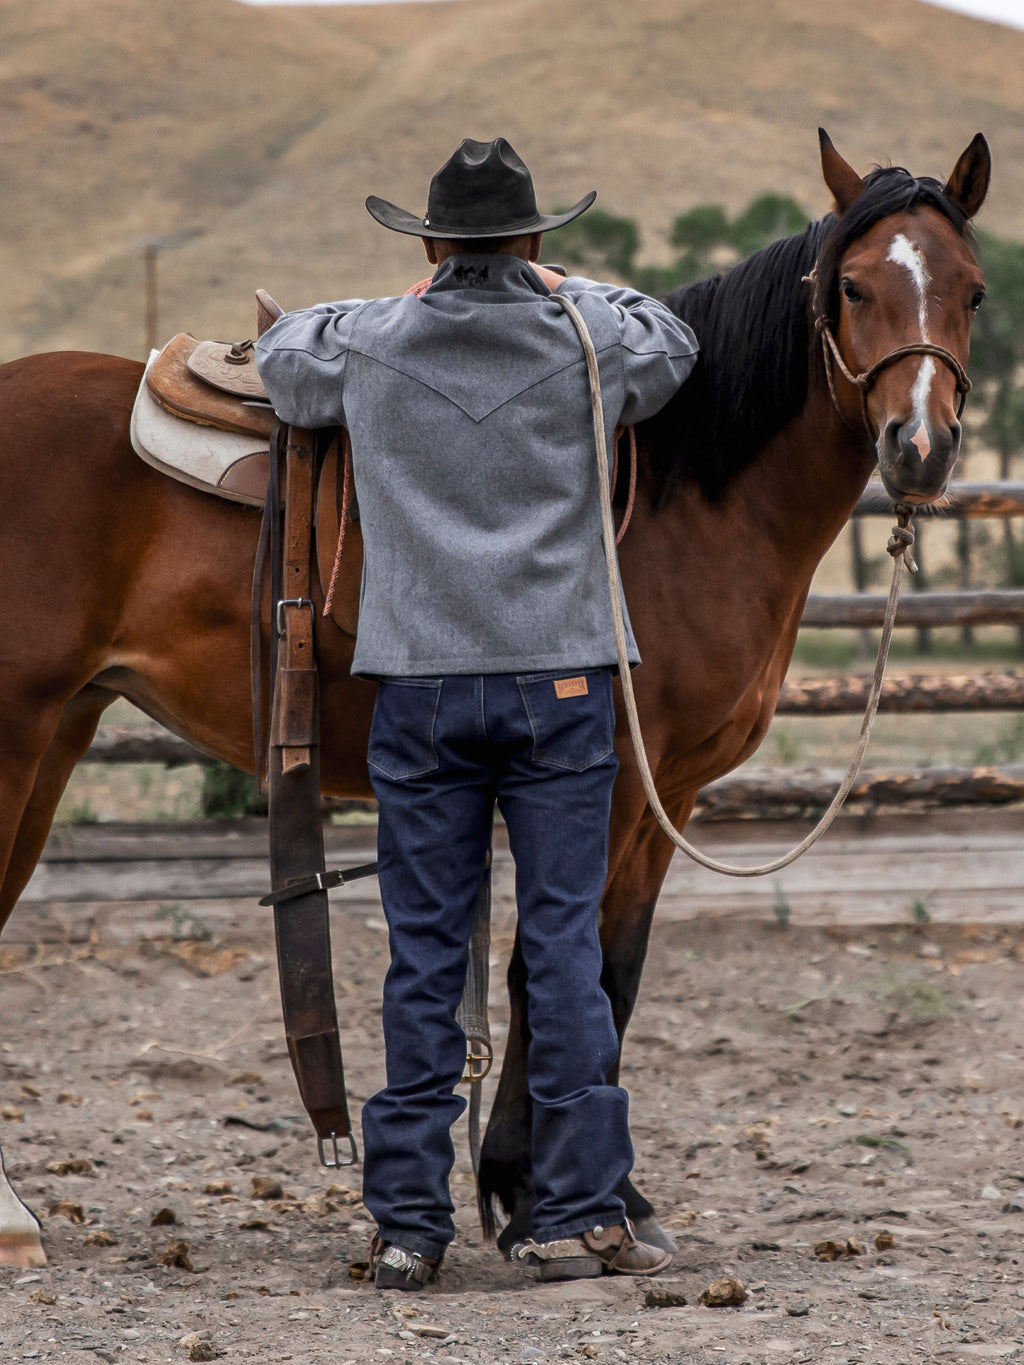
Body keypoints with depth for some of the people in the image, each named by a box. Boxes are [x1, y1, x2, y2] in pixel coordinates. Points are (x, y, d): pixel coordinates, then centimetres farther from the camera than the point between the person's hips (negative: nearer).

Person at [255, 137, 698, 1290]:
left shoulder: (368, 345, 0)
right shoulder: (591, 340, 0)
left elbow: (280, 355, 23)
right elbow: (673, 343, 23)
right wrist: (562, 289, 33)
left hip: (420, 686, 1)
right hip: (559, 678, -1)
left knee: (422, 953, 4)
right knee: (564, 944, 2)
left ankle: (406, 1224, 5)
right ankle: (581, 1213, 1)